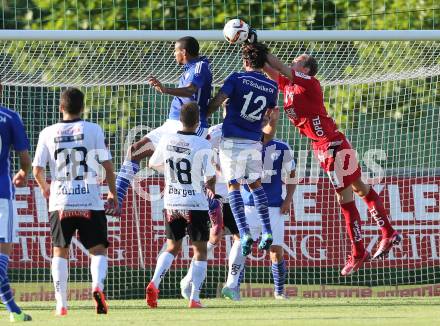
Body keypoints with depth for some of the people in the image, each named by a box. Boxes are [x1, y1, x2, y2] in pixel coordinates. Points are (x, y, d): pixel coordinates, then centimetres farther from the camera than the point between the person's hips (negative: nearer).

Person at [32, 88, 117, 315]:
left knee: (60, 252, 12)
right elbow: (107, 166, -2)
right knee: (98, 251, 6)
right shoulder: (93, 130, -1)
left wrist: (44, 188, 23)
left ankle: (61, 304, 5)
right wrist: (112, 193, 12)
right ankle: (97, 286, -23)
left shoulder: (48, 133, 2)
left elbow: (37, 170, 2)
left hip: (60, 203, 1)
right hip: (90, 202, -1)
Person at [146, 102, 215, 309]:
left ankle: (154, 283, -5)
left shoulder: (167, 141, -3)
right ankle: (194, 298, 1)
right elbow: (210, 179, -14)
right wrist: (210, 187, 9)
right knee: (200, 250, 7)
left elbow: (153, 164, 13)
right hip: (195, 204, -4)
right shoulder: (203, 146, -15)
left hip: (171, 204, 4)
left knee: (172, 247, 17)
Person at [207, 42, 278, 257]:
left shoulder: (237, 78, -7)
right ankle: (267, 232, 13)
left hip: (233, 140, -4)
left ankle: (244, 233, -13)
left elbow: (216, 102, -12)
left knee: (233, 185, -1)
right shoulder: (272, 87, 6)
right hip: (254, 142, 4)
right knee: (255, 183, 18)